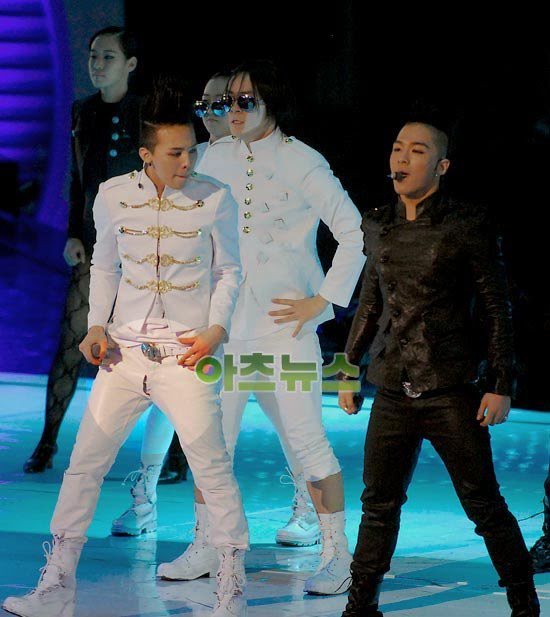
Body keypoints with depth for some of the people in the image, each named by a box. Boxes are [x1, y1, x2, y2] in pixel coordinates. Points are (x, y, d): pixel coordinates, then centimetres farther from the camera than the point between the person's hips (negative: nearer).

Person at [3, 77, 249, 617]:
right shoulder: (113, 195, 1)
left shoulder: (214, 198, -5)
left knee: (213, 469, -6)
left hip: (185, 355, -3)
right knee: (83, 465, 5)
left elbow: (228, 271, 6)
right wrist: (96, 327, 4)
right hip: (124, 351, 3)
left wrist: (216, 330, -8)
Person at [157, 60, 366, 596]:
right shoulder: (215, 158, 9)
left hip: (284, 320, -5)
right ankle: (206, 550, 17)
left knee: (305, 439, -6)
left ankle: (338, 555, 3)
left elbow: (356, 233, -4)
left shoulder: (302, 163, -4)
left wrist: (322, 300, -6)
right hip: (225, 318, 5)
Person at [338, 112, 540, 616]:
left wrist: (501, 385, -7)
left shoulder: (468, 224, -5)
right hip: (393, 393, 4)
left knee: (484, 505, 0)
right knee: (379, 502, 7)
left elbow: (497, 307, -3)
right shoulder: (379, 227, 9)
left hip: (451, 392, -4)